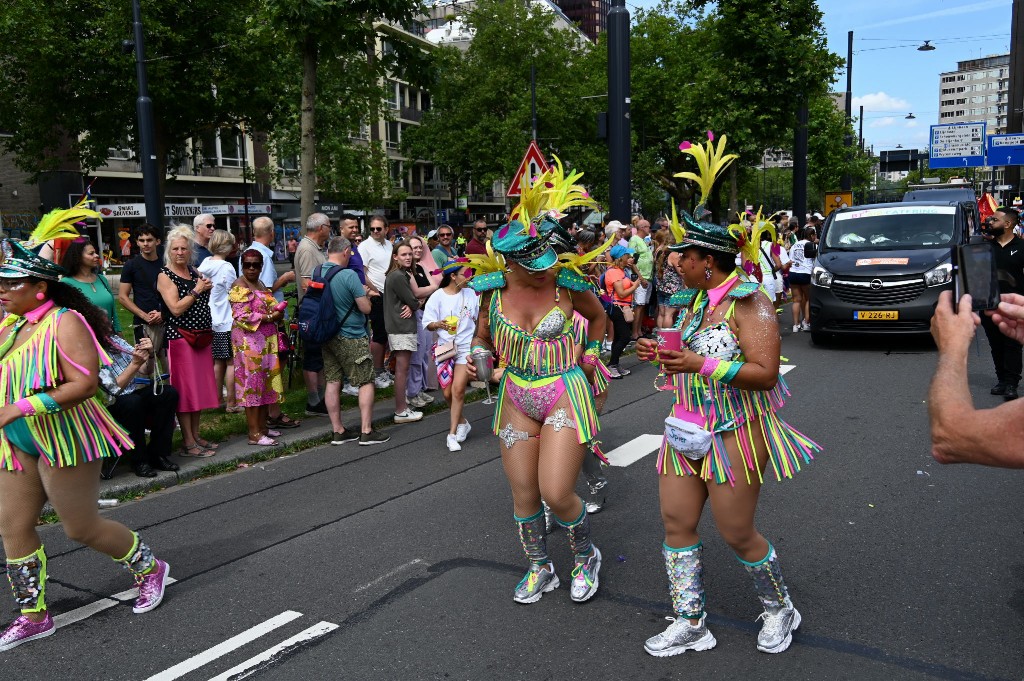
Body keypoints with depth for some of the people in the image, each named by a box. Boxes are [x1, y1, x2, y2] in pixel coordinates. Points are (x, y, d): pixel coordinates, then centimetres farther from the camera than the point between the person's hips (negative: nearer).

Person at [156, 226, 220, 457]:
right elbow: (176, 308, -16)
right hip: (180, 338, -7)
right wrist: (197, 290, -12)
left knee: (200, 386, 11)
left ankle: (196, 436, 20)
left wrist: (207, 288, 5)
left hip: (202, 336, 7)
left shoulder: (194, 272, 14)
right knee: (185, 389, -4)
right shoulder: (165, 276, -7)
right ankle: (188, 443, 1)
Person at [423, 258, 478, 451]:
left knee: (458, 389, -12)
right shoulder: (438, 296, -4)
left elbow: (478, 318, 15)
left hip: (466, 347, 0)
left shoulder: (470, 294, 3)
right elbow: (427, 324, -4)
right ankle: (462, 422, 30)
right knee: (448, 393, 4)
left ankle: (452, 434, -4)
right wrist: (439, 324, -23)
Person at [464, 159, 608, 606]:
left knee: (557, 494, -8)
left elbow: (597, 316, 10)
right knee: (523, 494, 11)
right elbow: (483, 334, 10)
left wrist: (591, 354, 7)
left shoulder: (567, 282, -12)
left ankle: (585, 556, 24)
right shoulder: (494, 288, -7)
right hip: (516, 398, 4)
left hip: (565, 394, -3)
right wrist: (476, 357, -10)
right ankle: (540, 568, 35)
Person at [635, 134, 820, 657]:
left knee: (737, 534, 4)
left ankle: (779, 609, 33)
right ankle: (689, 625, 22)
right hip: (687, 430, 8)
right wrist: (662, 355, 9)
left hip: (735, 434, -8)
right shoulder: (694, 300, 9)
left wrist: (699, 365, -31)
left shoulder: (749, 303, -17)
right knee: (676, 523, 8)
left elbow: (764, 373, -24)